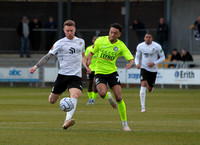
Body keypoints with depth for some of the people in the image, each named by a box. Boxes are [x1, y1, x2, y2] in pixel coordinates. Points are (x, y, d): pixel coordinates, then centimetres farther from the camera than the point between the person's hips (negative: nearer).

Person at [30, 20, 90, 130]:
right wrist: (36, 66, -13)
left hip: (76, 76, 1)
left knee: (75, 96, -28)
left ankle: (67, 121, -41)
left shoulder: (81, 42, 12)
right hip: (63, 75, -1)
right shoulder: (60, 43, -1)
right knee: (52, 101, 5)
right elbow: (48, 56, -2)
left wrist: (86, 66, 12)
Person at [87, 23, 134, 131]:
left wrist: (130, 64, -35)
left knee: (119, 98, -10)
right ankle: (108, 97, 13)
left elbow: (131, 59, -11)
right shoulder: (100, 40, -7)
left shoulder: (121, 46, -7)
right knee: (102, 93, -28)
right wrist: (88, 60, -15)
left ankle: (125, 124, 4)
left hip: (112, 72, 1)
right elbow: (92, 52, 7)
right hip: (100, 72, -1)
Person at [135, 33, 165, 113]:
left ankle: (150, 86, 52)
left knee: (150, 89, 8)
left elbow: (162, 57, -2)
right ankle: (143, 107, -21)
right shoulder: (140, 46, -4)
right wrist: (137, 64, -15)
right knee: (143, 85, -22)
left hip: (153, 69, 0)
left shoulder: (157, 46, -10)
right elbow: (137, 57, 7)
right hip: (144, 68, 0)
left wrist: (154, 63, -18)